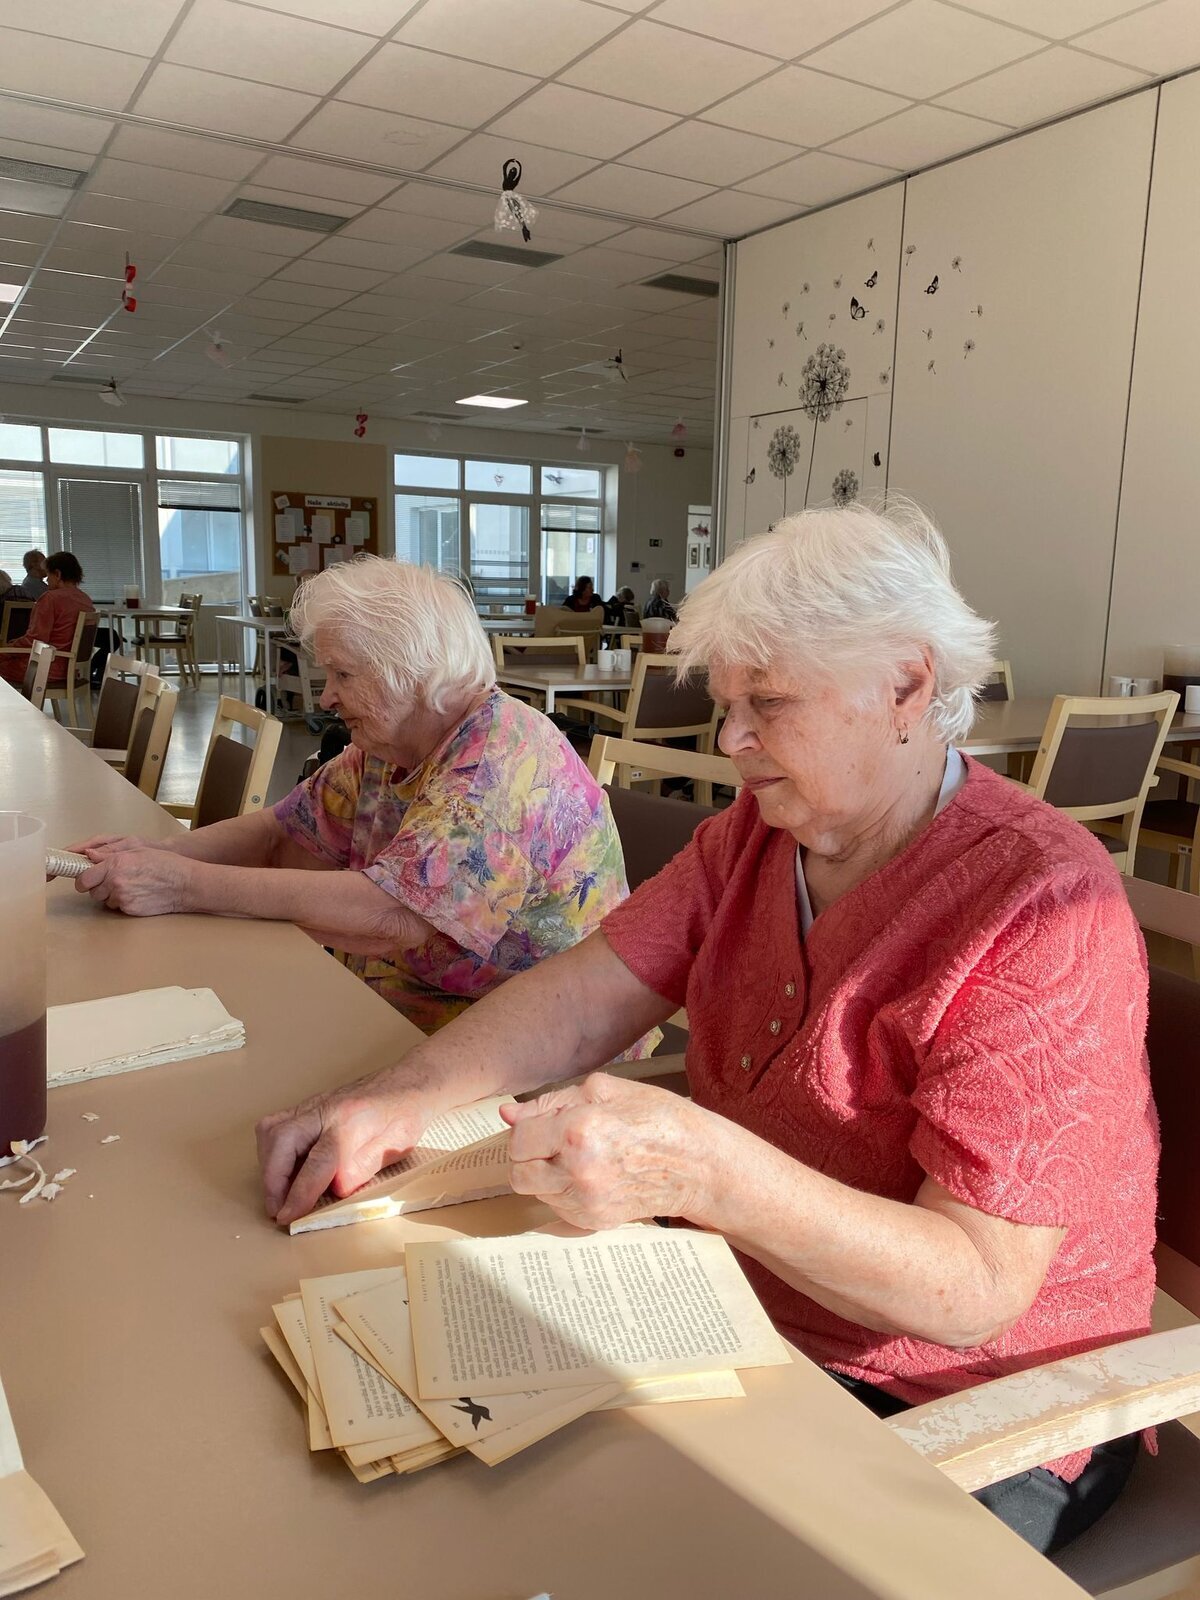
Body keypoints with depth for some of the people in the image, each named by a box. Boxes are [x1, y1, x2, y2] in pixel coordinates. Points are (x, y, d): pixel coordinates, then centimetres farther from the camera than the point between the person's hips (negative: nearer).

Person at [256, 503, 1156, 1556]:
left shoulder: (1046, 912, -24)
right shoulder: (758, 834, 0)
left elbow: (977, 1290, -28)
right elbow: (589, 994, -5)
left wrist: (696, 1168, -42)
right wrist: (407, 1097, -21)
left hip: (953, 1423, -5)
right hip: (744, 1306, 6)